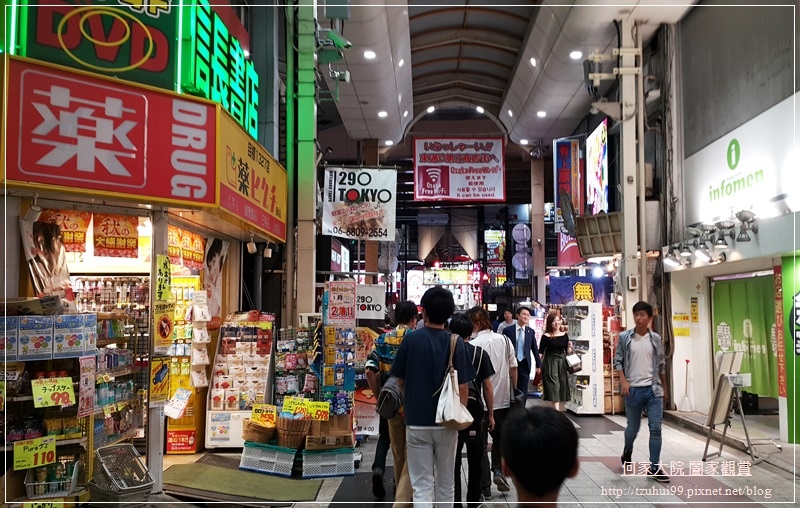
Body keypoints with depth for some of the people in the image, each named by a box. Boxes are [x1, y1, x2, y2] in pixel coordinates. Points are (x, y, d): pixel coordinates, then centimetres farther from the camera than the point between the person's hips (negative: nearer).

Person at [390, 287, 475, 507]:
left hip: (417, 421, -1)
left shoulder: (411, 339, -7)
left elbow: (400, 382, 2)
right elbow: (462, 387, -7)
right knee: (446, 483, 16)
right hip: (447, 422, 1)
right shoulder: (456, 343, -7)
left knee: (422, 485, 3)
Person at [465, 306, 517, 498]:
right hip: (503, 399, 4)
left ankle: (485, 487, 12)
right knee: (500, 438, 22)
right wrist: (513, 391, 16)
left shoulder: (473, 344, -14)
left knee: (481, 444, 8)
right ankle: (498, 470, 5)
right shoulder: (504, 340, 0)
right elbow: (513, 368, 5)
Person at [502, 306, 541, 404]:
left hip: (524, 364, 2)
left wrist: (539, 365, 9)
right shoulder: (507, 330, -6)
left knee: (523, 392, 7)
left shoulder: (531, 331, 3)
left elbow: (535, 349, 8)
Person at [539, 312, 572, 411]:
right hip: (550, 363, -5)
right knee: (554, 387, -10)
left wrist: (569, 347, -8)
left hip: (562, 363, 5)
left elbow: (567, 352, 12)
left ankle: (561, 411, 21)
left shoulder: (564, 335, 7)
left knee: (562, 388, 9)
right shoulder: (546, 336, -6)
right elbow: (540, 352, -4)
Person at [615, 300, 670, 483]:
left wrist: (664, 387, 15)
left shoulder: (656, 339, 4)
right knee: (633, 427, 10)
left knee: (656, 428, -3)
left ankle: (654, 468, 4)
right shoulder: (625, 337, -2)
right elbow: (618, 361, 0)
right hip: (634, 389, -1)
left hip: (654, 389, 1)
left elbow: (661, 364, 12)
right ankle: (627, 452, 41)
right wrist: (623, 381, -12)